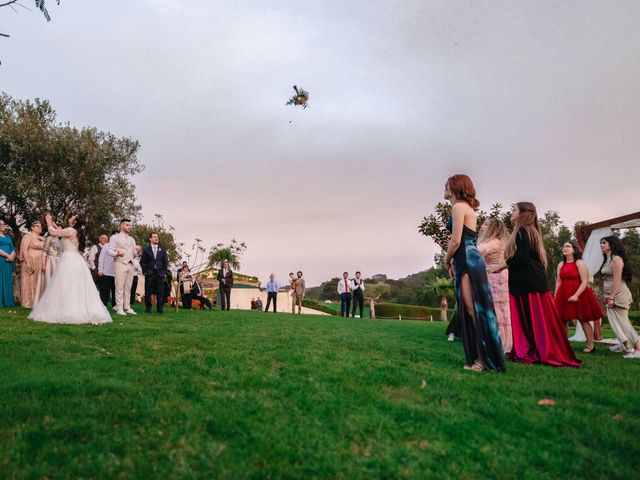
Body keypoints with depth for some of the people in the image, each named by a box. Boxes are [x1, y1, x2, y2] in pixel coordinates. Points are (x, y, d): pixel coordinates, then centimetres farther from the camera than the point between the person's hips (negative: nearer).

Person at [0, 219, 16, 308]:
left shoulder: (8, 237, 21)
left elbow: (13, 249, 14)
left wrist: (12, 256, -6)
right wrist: (8, 256, -12)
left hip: (8, 262, 6)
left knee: (8, 281, 5)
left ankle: (8, 301, 6)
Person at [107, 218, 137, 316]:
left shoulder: (132, 240, 24)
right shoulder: (115, 237, 7)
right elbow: (109, 250, -2)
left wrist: (137, 253, 0)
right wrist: (117, 254, -22)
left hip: (130, 265, 5)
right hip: (120, 264, -5)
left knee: (128, 288, 4)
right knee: (120, 287, -7)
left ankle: (127, 308, 6)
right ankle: (119, 308, -5)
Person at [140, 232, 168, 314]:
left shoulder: (162, 250, 15)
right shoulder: (146, 250, 9)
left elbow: (165, 262, 13)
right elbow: (142, 262, 7)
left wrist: (164, 272, 3)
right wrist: (144, 271, -3)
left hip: (160, 274, 1)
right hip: (149, 274, -1)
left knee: (160, 293, -2)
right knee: (148, 292, 0)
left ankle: (160, 309, 2)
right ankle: (148, 309, 8)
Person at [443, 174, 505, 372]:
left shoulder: (458, 207, -8)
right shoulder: (467, 208, 22)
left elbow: (456, 240, -15)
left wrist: (447, 260, 0)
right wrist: (454, 262, 16)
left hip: (467, 262, -10)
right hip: (470, 260, 10)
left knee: (473, 310, -9)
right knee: (474, 309, 10)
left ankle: (483, 358, -6)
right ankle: (480, 357, 15)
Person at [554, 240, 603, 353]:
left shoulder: (580, 263, -8)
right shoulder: (560, 265, 10)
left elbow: (585, 282, -14)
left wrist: (576, 295, -23)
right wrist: (555, 296, 5)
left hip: (579, 294, -5)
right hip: (564, 295, 6)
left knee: (583, 320, 3)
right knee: (562, 320, 5)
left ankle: (590, 345, 14)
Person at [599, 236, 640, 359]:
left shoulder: (616, 259, -14)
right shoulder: (607, 260, 14)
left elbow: (617, 280, -19)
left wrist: (611, 298, -20)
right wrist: (607, 296, 15)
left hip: (618, 295, -9)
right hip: (612, 296, 9)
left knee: (622, 322, -6)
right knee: (617, 322, 16)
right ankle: (624, 345, 28)